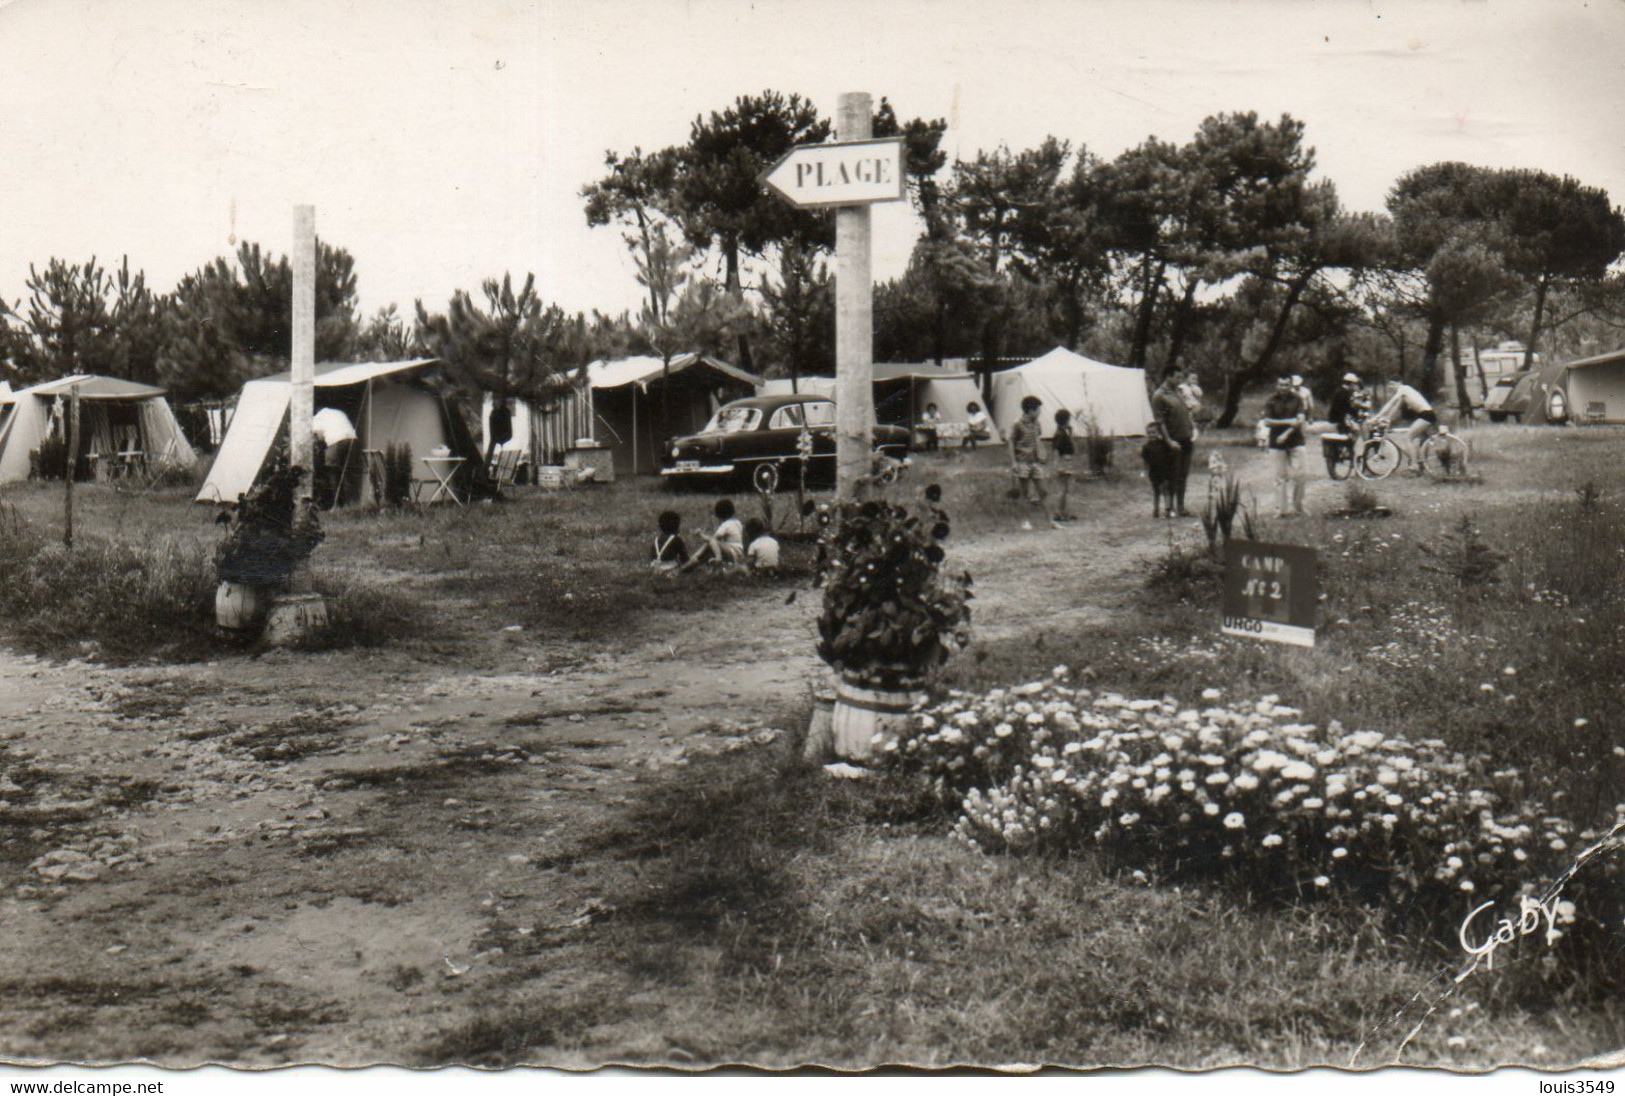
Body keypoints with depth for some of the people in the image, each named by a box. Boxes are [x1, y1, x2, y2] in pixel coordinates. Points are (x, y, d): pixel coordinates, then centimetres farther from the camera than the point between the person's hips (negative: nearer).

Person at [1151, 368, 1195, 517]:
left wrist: (1193, 434, 12)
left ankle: (1180, 506, 17)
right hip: (1174, 441, -7)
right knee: (1172, 476, -1)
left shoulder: (1178, 392, 16)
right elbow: (1160, 422, -15)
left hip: (1186, 439, 7)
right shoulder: (1159, 396, -10)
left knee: (1183, 475, 10)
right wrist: (1169, 440, -20)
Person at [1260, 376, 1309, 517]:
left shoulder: (1297, 400, 3)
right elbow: (1266, 422, -8)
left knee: (1298, 474, -4)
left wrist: (1286, 433, -18)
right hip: (1277, 443, 0)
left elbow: (1300, 420, -7)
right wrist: (1287, 422, -17)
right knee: (1281, 476, 3)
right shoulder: (1271, 402, 1)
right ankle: (1284, 507, 8)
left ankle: (1298, 505, 8)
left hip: (1295, 441, 0)